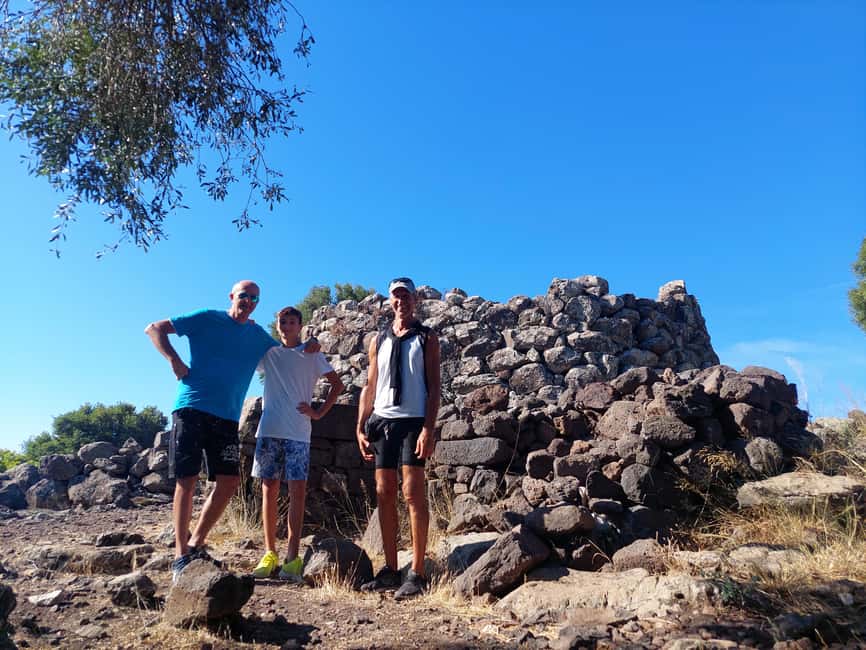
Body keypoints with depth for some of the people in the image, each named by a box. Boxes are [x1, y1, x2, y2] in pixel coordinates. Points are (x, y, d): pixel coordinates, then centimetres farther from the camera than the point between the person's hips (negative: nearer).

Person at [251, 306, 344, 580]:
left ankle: (292, 558, -2)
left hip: (298, 433, -2)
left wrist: (318, 413, 0)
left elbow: (337, 384, 9)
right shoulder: (268, 353, 13)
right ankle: (270, 554, 13)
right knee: (269, 489, 4)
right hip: (268, 430, 2)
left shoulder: (311, 354, 8)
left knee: (297, 490, -6)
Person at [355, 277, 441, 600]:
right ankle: (390, 570, 15)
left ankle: (417, 574, -1)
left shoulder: (427, 338, 5)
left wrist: (428, 429, -12)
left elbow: (434, 386, -2)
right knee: (384, 495, 6)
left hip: (413, 421, -4)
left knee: (413, 493, -7)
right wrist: (361, 427, 5)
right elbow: (369, 387, 15)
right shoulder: (378, 341, 17)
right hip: (381, 421, 4)